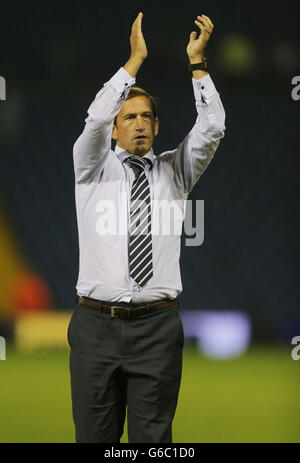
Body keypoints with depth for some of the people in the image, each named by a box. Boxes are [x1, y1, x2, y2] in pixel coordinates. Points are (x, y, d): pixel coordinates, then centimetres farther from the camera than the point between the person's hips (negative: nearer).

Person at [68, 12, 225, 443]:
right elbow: (95, 119, -10)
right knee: (94, 436, 2)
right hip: (96, 324, -1)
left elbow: (212, 127, -1)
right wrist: (136, 58, -10)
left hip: (157, 327, 1)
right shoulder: (94, 169, 8)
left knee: (153, 436, -1)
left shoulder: (174, 171, 12)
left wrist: (197, 61, -6)